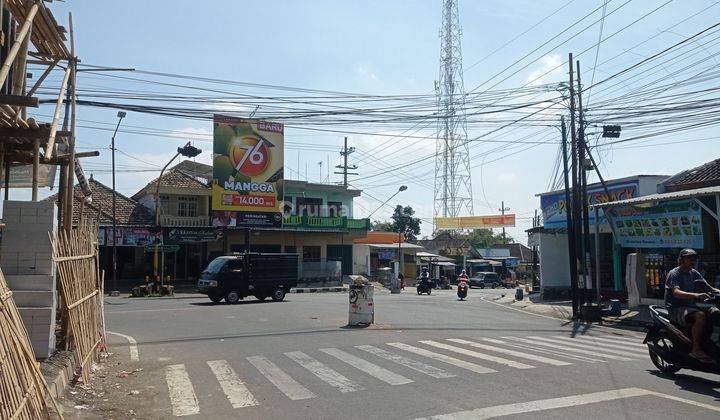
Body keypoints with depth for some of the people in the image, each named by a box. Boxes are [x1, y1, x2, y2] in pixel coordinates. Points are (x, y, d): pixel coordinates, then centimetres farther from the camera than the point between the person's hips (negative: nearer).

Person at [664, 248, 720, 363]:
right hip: (676, 309, -8)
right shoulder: (674, 274, -9)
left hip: (691, 306, 8)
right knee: (700, 316, -32)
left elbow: (708, 287, 11)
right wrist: (696, 295, -40)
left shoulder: (694, 273, 16)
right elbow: (676, 292, -25)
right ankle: (696, 349, -27)